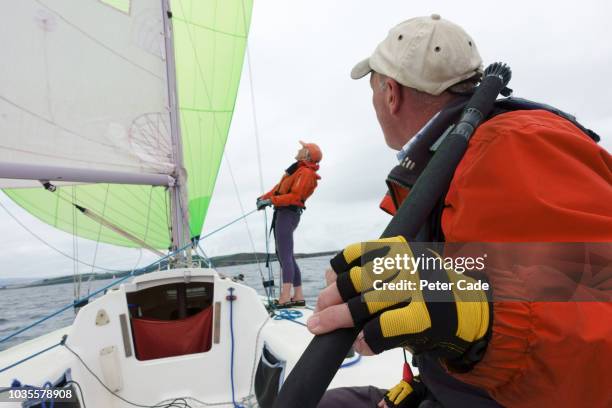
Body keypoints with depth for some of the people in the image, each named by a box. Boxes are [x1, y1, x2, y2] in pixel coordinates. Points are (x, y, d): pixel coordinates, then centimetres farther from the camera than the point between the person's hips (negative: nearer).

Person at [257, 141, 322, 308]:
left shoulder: (305, 172, -10)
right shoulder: (298, 169, 22)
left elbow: (294, 196, -20)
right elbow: (280, 187, 20)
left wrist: (271, 201, -21)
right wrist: (264, 197, 8)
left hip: (288, 214, -10)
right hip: (282, 213, 10)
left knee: (285, 256, -14)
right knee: (287, 256, 12)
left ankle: (285, 298, -16)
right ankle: (298, 296, 16)